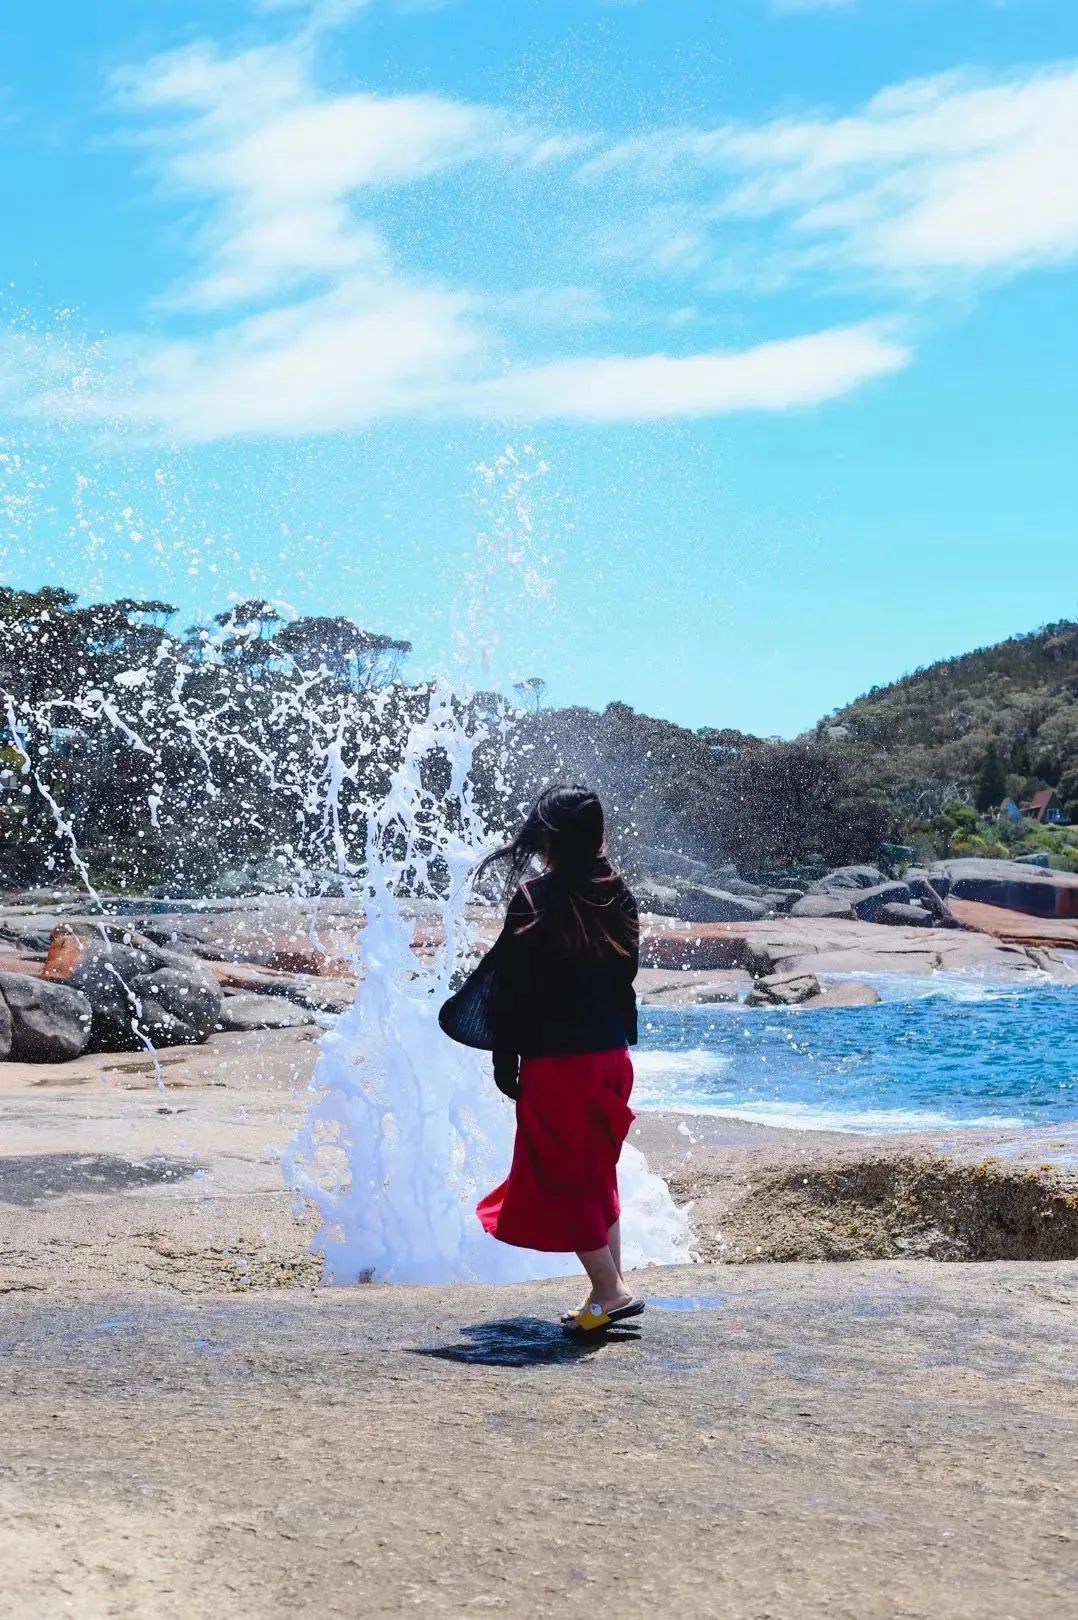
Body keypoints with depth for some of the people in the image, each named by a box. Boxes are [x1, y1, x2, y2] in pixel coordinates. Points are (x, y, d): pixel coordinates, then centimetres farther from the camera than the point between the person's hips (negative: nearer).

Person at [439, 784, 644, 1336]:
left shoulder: (532, 897, -13)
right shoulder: (615, 894, 5)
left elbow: (512, 986, -12)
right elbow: (625, 974, 11)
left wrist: (504, 1060, -4)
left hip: (554, 1060, -6)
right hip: (611, 1055, 7)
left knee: (559, 1180, 3)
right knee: (596, 1173, 17)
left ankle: (609, 1291, -1)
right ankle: (608, 1288, 18)